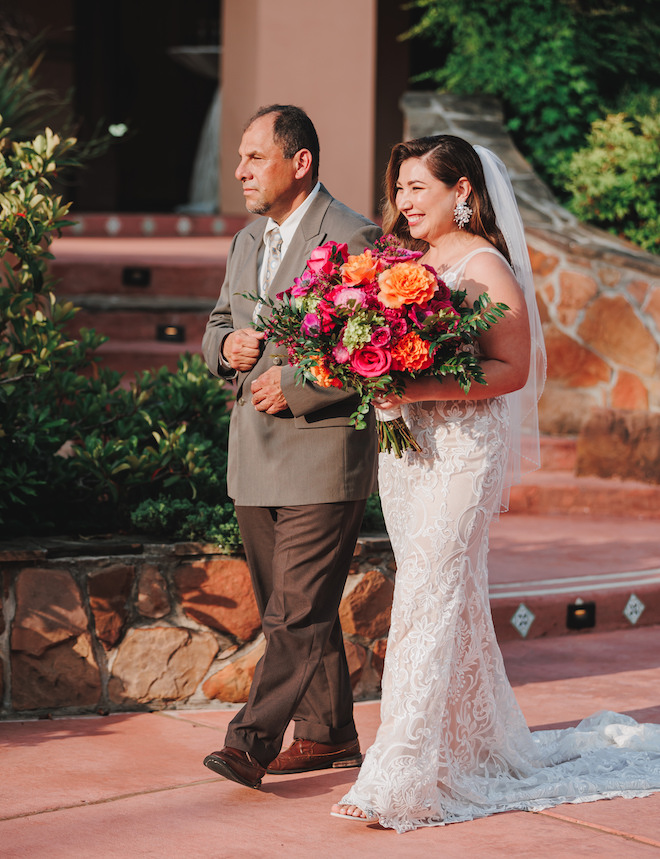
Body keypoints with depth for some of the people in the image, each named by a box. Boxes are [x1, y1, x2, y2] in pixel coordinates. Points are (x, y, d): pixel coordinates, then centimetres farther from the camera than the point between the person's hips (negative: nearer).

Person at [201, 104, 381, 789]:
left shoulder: (356, 240, -10)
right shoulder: (247, 243, 15)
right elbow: (215, 328, 24)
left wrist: (294, 386, -17)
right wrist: (226, 344, 0)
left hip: (323, 453, -8)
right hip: (255, 458, 8)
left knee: (298, 610, -9)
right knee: (290, 608, 14)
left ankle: (251, 741, -11)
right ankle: (327, 735, 24)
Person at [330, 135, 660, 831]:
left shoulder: (486, 266, -10)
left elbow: (512, 369, -15)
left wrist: (420, 389, -24)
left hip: (461, 450, -8)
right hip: (403, 451, 8)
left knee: (429, 600, -10)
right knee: (451, 601, 13)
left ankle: (400, 778, -11)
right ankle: (486, 744, 26)